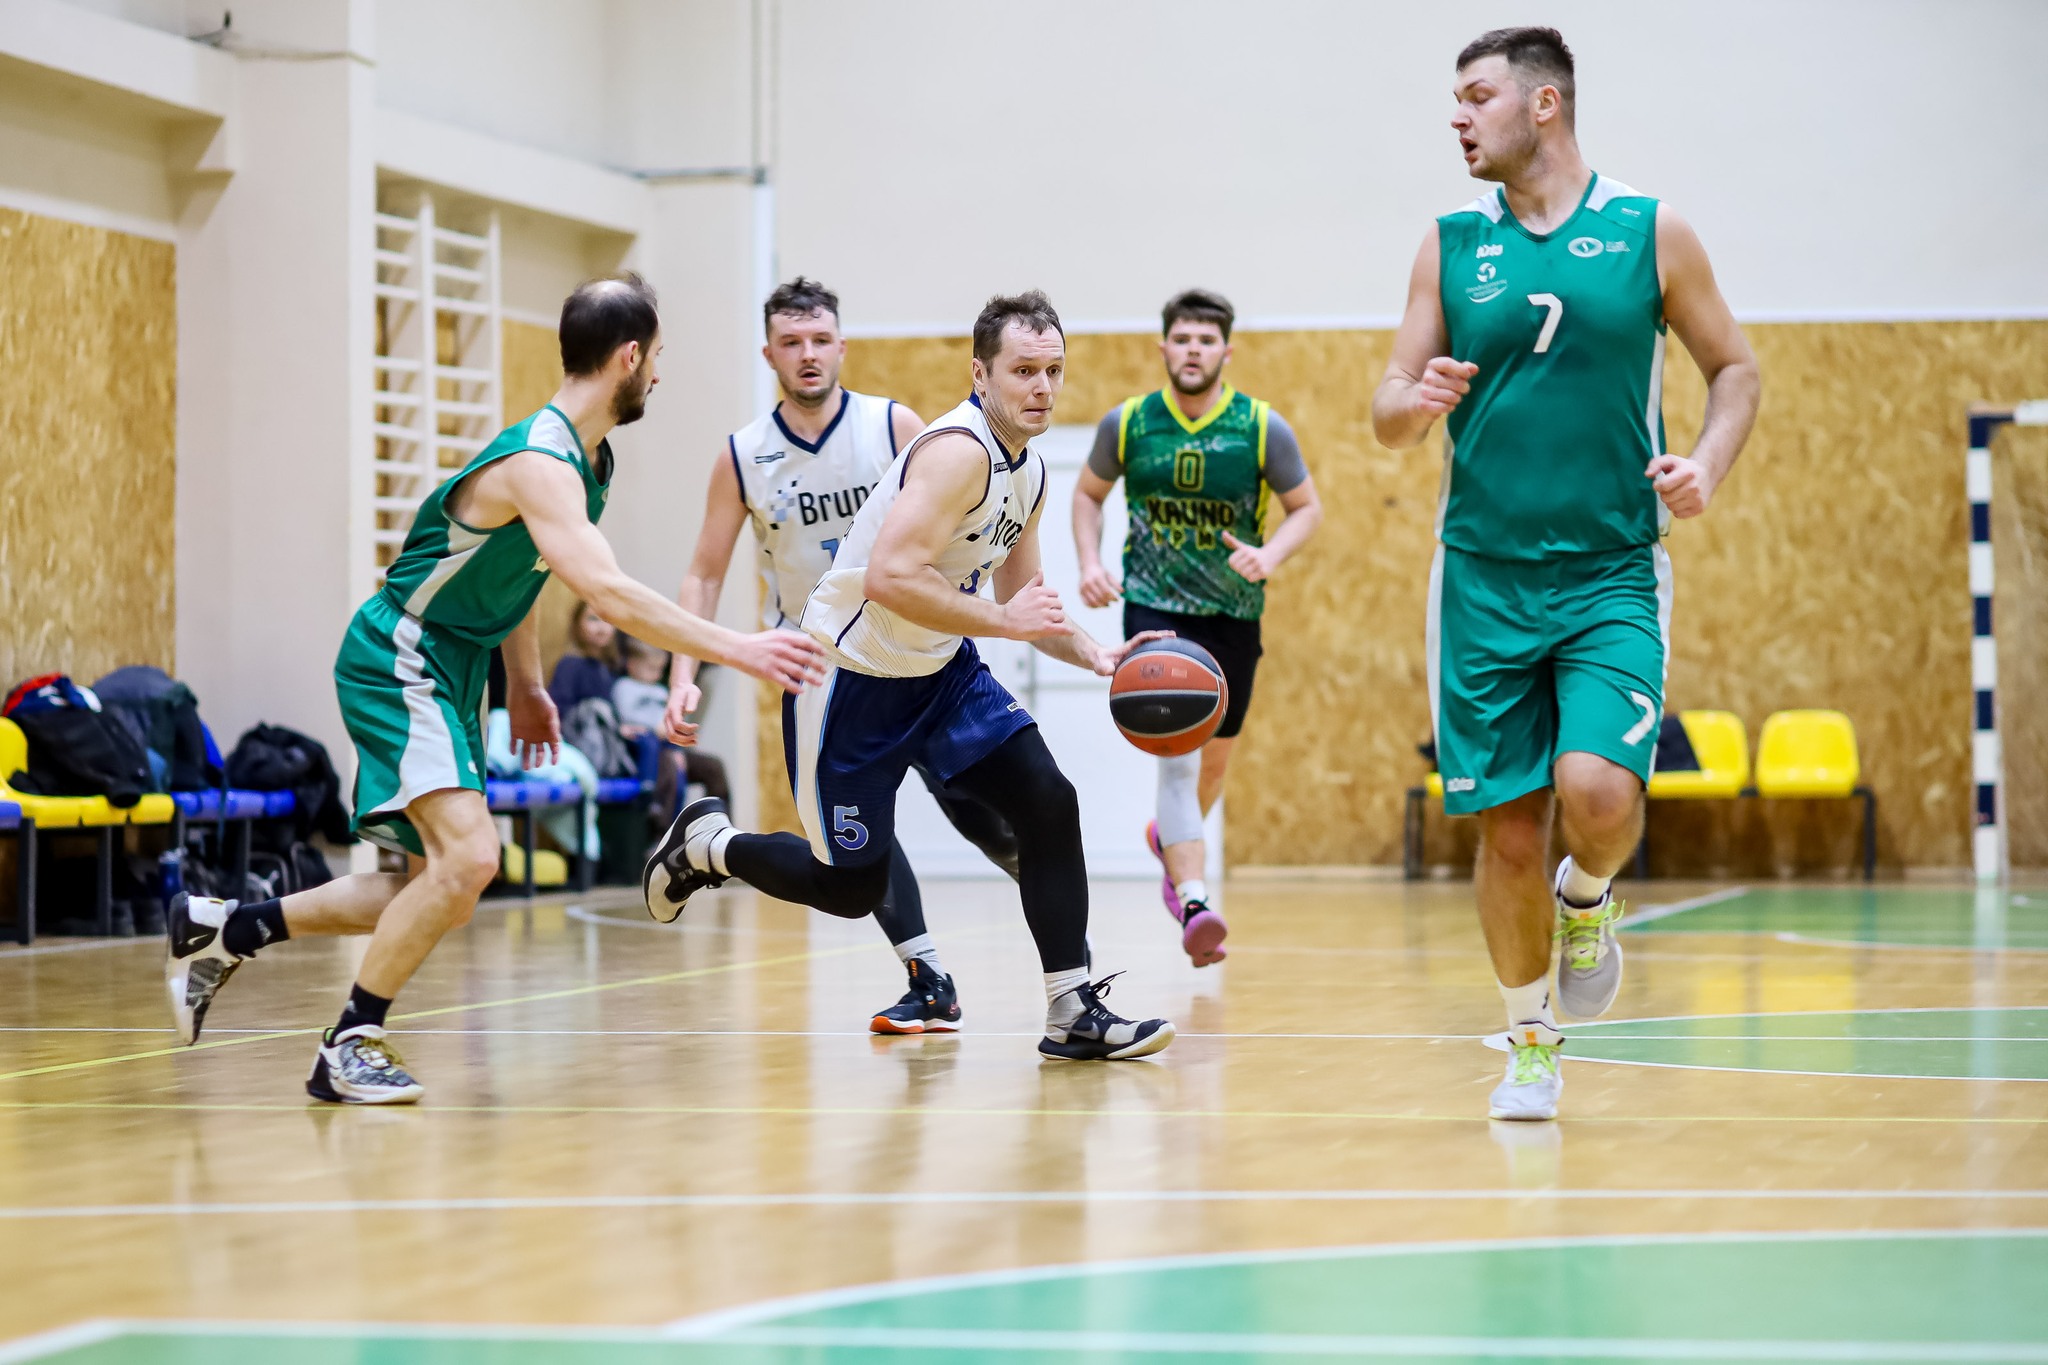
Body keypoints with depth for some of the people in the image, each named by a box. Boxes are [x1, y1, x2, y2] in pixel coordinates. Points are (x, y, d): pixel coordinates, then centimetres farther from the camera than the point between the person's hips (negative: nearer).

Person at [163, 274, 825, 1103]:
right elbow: (608, 594, -37)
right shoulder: (539, 462, -25)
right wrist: (736, 650, -36)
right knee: (469, 854, -25)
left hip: (451, 670, 10)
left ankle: (222, 929, 23)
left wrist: (526, 684, 20)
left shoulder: (587, 458, 6)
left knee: (444, 896, 11)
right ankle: (349, 1048, -12)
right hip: (398, 659, -10)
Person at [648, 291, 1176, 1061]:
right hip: (852, 673, -8)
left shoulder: (1029, 473, 5)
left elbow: (1018, 599, 18)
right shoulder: (958, 451, -24)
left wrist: (1095, 657, 2)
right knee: (852, 886, 1)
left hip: (940, 671, 8)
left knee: (1047, 802, -9)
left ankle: (1072, 1012, -4)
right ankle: (706, 843, 27)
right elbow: (891, 578, -35)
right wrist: (1005, 621, -28)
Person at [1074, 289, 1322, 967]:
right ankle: (1194, 903, -27)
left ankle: (1168, 838, 49)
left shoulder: (1263, 428, -9)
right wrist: (1090, 563, -5)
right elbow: (1089, 493, 11)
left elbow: (1307, 508, 1)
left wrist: (1271, 554, -19)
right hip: (1154, 608, -2)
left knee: (1216, 758, 17)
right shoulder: (1127, 423, -6)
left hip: (1234, 613, 2)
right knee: (1176, 753, -19)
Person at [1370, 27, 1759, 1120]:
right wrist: (1415, 404, -17)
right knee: (1508, 827, 2)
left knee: (1596, 791, -21)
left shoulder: (1649, 232, 0)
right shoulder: (1452, 245, 5)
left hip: (1613, 577, -2)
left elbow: (1734, 368, 9)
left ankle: (1589, 898, 14)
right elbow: (1388, 412, 7)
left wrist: (1709, 462, -11)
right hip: (1484, 579, 2)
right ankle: (1529, 1043, 21)